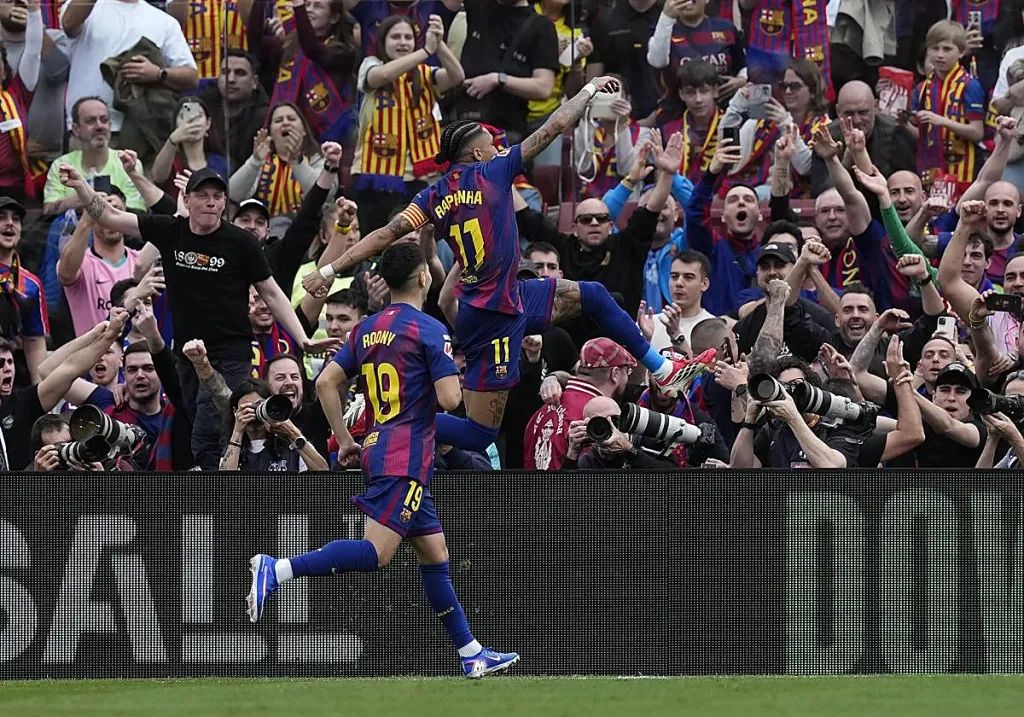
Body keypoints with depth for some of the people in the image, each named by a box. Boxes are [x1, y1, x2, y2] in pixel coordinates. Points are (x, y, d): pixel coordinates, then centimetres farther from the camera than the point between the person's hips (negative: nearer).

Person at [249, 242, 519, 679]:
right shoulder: (429, 330, -8)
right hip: (407, 458, -9)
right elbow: (449, 399, -14)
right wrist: (453, 373, 8)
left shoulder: (367, 330, 14)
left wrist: (345, 439, 18)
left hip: (376, 450, 9)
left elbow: (326, 383, 11)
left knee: (435, 552, 13)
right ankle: (276, 571, -29)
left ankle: (470, 652, 16)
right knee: (376, 552, -18)